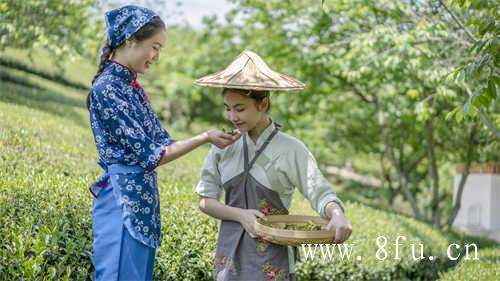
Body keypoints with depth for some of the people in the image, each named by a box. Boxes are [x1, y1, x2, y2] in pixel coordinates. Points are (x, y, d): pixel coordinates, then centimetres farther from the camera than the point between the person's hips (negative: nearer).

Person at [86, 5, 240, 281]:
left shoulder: (131, 87, 13)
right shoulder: (107, 89, -16)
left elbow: (162, 141, 9)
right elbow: (149, 155, -16)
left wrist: (212, 137, -2)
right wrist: (204, 138, -13)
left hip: (141, 202, 9)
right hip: (123, 203, -9)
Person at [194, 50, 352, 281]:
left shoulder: (291, 149, -7)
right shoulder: (223, 146, 3)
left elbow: (320, 193, -13)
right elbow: (205, 200, 3)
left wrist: (338, 216, -35)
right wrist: (240, 214, -14)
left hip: (272, 256, -3)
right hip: (230, 252, 4)